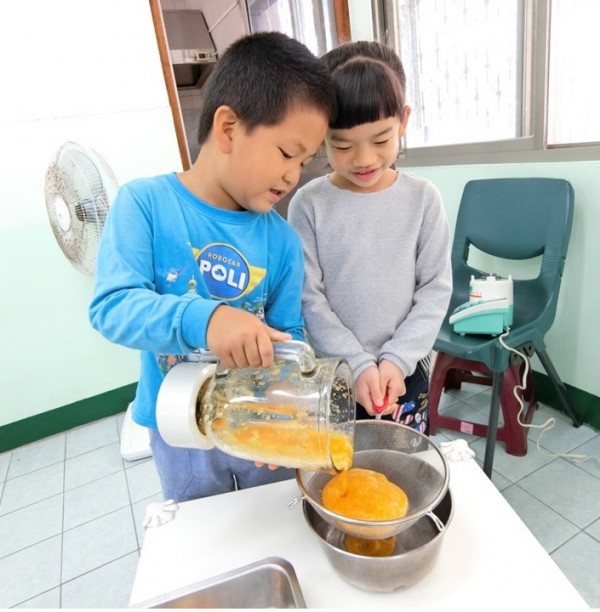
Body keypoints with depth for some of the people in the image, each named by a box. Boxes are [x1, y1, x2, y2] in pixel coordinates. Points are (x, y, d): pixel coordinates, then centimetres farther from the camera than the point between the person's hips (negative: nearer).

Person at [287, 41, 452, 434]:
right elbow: (310, 299, -10)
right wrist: (357, 364, -14)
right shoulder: (309, 205, -11)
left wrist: (397, 359, -12)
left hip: (405, 371, 2)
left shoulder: (422, 198, -6)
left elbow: (436, 288, -4)